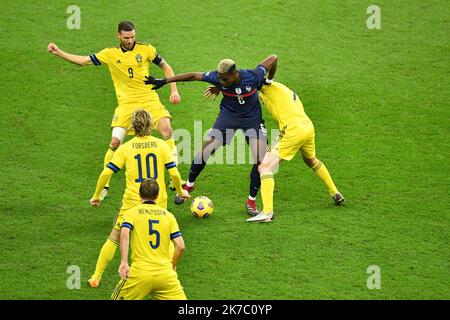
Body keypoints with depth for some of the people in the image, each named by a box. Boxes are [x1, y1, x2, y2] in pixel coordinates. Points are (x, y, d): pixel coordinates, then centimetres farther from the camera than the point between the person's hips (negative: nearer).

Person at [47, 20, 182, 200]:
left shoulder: (146, 49, 1)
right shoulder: (110, 54, 4)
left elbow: (166, 67, 11)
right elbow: (84, 60, 8)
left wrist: (174, 91, 2)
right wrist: (59, 53, 1)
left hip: (149, 99, 0)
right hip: (126, 103, 0)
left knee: (166, 128, -22)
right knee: (115, 141, -11)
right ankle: (104, 185, 4)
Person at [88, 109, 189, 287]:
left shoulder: (125, 148, -3)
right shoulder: (162, 145, -2)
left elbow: (106, 173, -6)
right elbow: (174, 173, -5)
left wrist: (96, 196, 6)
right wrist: (180, 192, 14)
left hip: (132, 203, -1)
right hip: (158, 203, 1)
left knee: (114, 239, 14)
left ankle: (96, 277, 16)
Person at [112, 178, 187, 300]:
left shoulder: (131, 213, 8)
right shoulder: (168, 215, 13)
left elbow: (124, 233, -14)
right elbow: (180, 246, 5)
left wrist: (124, 262, -19)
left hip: (140, 272, -1)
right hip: (165, 274, 2)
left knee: (117, 298, 20)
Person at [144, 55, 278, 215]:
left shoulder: (253, 77, -28)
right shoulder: (217, 77, -23)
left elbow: (273, 58, -14)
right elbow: (193, 76, -13)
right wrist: (164, 81, -9)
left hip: (252, 118, -1)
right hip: (228, 115, 1)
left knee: (261, 160, -13)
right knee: (205, 151, -10)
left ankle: (251, 201, 4)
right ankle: (189, 185, 16)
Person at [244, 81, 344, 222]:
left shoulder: (269, 88, 3)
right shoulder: (287, 91, 27)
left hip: (293, 130, -9)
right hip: (308, 127, 9)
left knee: (265, 167, -10)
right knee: (311, 161, 38)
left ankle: (267, 212, -25)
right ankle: (336, 194, 51)